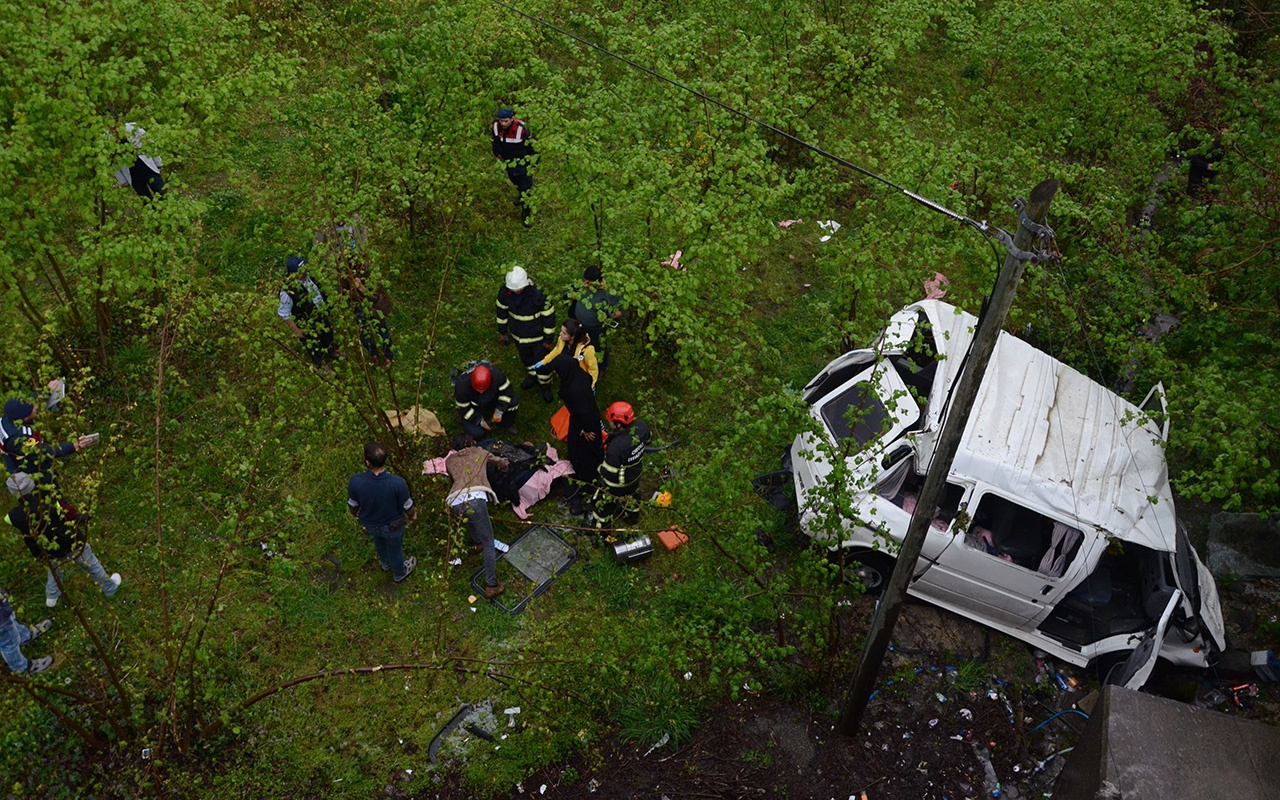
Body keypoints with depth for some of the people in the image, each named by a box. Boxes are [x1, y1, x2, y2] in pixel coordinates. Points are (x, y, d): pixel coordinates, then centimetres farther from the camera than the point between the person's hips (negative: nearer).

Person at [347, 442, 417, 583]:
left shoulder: (355, 481, -34)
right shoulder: (397, 483, -39)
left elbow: (352, 505, -12)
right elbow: (407, 507, -20)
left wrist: (354, 513, 13)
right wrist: (412, 515, 5)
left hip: (369, 524, 2)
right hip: (392, 526, -2)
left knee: (379, 541, 36)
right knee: (395, 548, 29)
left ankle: (386, 563, 66)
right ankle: (399, 573, 59)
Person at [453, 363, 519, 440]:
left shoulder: (496, 375, -33)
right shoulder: (462, 386, -37)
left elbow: (506, 391, -16)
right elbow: (464, 409, -23)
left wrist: (499, 411, -20)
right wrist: (481, 422, -21)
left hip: (491, 398, 3)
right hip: (472, 407, -3)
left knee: (514, 401, -20)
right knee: (476, 433, -21)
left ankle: (507, 424, 8)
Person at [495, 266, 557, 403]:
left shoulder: (538, 295, -35)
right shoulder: (505, 293, -22)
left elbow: (549, 316, -22)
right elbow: (502, 310, -1)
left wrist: (549, 339, -13)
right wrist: (502, 331, 9)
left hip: (538, 336, -4)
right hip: (518, 335, 4)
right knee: (526, 358, 28)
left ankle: (546, 386, 41)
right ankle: (532, 376, 57)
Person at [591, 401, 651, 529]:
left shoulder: (616, 446, -44)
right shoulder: (641, 427, -26)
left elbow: (609, 473, -29)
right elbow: (646, 443, -2)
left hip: (616, 484, -6)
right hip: (635, 475, 6)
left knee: (605, 504, 23)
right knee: (630, 495, 37)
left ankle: (601, 527, 47)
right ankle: (633, 517, 63)